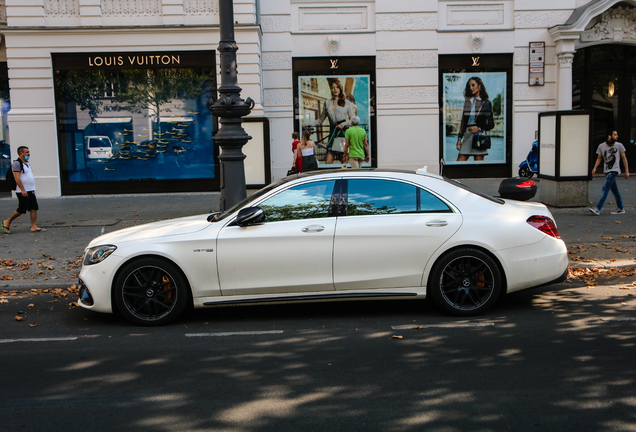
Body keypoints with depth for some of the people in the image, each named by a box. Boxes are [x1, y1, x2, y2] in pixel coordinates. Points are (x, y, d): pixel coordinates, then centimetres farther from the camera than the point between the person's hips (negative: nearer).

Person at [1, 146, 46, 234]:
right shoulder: (17, 163, -11)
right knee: (21, 210, -5)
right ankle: (7, 222, 13)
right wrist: (23, 190, -23)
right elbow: (17, 178, -19)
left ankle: (34, 226, 2)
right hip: (23, 192, -9)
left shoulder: (27, 163, 17)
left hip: (31, 191, 9)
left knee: (34, 208, 1)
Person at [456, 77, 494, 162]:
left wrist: (479, 129, -12)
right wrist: (459, 138, 10)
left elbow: (491, 124, 3)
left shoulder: (485, 103, 4)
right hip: (467, 135, 4)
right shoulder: (467, 101, 17)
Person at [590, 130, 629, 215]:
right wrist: (595, 168, 1)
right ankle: (621, 209, 21)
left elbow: (624, 158, 4)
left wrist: (627, 171, 3)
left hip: (614, 170, -5)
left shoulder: (619, 146, -1)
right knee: (614, 190, 11)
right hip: (607, 170, 5)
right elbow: (599, 158, 15)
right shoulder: (601, 146, 6)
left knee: (606, 189, -14)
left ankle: (598, 209, -19)